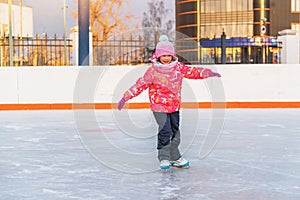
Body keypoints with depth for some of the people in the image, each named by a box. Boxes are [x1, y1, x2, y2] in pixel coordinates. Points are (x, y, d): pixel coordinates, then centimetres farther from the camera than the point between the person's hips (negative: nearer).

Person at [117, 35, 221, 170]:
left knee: (175, 131, 13)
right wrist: (126, 97, -11)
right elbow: (141, 84, -8)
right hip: (159, 106, -5)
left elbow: (192, 72, 7)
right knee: (165, 131, -14)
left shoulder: (178, 67, 2)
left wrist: (207, 73, -3)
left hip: (175, 106, 5)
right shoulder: (153, 70, -10)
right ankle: (163, 158, 1)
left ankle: (175, 157, 26)